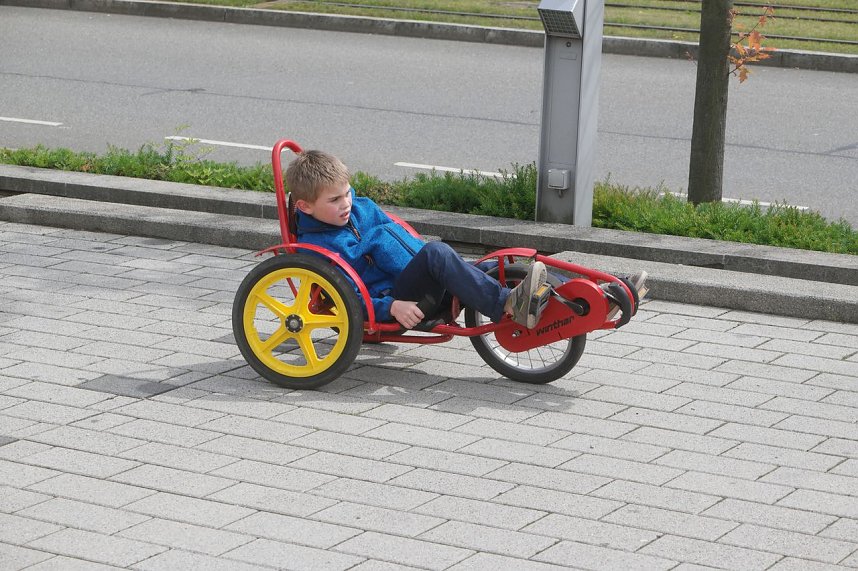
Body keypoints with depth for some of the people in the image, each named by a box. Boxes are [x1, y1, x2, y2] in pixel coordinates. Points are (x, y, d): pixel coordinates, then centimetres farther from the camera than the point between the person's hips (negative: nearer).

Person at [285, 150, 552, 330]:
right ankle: (510, 306, -45)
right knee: (436, 252, -32)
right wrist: (392, 307, -24)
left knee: (486, 269, -14)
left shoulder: (363, 208, 18)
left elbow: (404, 238, 25)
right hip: (389, 301, -8)